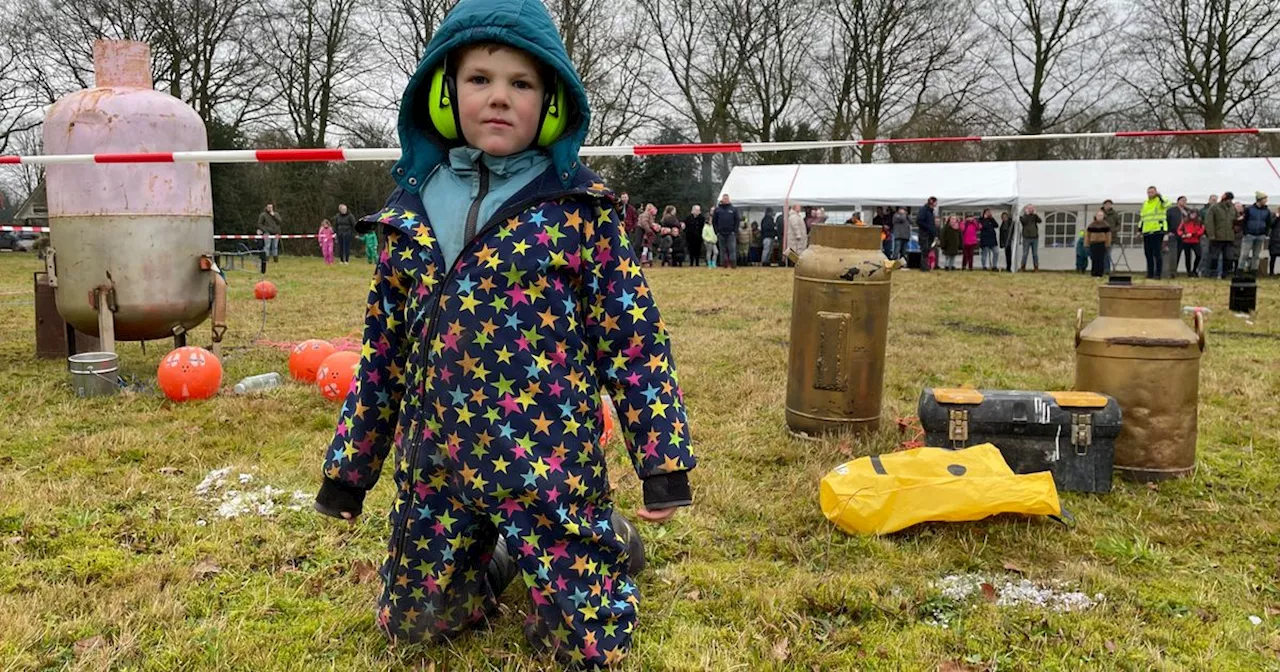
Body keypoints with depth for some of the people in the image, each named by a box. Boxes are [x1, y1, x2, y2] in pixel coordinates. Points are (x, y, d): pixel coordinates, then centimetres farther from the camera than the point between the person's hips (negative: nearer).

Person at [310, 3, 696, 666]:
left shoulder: (578, 206, -6)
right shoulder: (409, 210, 5)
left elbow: (633, 334, -6)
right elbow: (381, 351, 11)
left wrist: (662, 461, -10)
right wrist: (348, 468, 13)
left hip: (551, 462, -4)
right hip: (434, 463, 4)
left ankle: (607, 540, 34)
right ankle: (498, 558, 43)